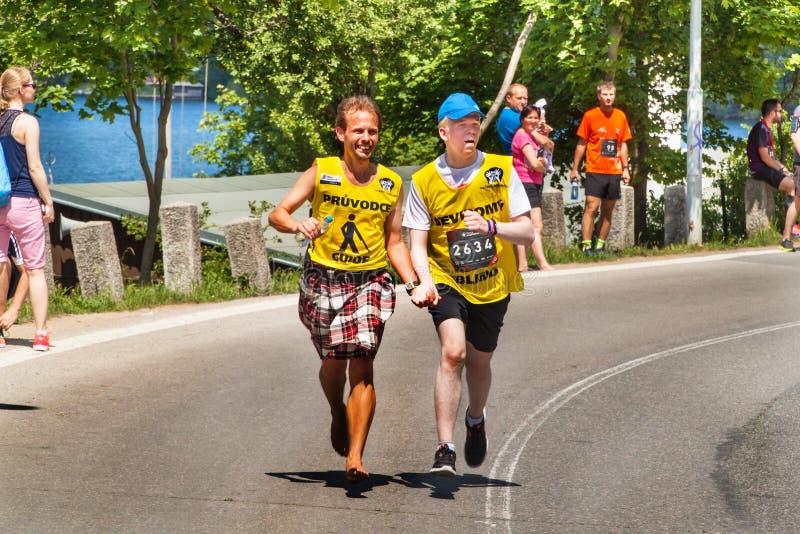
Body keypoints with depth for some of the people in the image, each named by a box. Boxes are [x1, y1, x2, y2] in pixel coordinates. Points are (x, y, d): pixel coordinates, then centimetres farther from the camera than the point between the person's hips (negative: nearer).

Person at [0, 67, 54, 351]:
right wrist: (48, 202, -3)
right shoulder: (27, 122, -10)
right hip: (23, 202, -5)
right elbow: (34, 167, -12)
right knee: (35, 269, 2)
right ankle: (40, 334, 0)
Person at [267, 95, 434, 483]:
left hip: (370, 281, 0)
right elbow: (277, 214, -4)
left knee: (361, 365, -14)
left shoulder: (391, 184, 5)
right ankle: (338, 415, 41)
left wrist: (412, 284, -1)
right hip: (323, 279, 0)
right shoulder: (321, 173, -1)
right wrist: (299, 225, -26)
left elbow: (394, 242, 12)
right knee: (333, 363, 5)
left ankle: (355, 458, -16)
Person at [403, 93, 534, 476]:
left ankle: (476, 420, 48)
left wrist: (490, 227, -24)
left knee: (479, 361, 14)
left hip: (492, 284, 2)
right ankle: (444, 448, -23)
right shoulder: (424, 182, -5)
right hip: (446, 282, -2)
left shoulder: (501, 171, -4)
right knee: (452, 351, -23)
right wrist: (425, 281, -25)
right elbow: (417, 244, -5)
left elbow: (526, 233, -5)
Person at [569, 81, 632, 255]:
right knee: (591, 207, -11)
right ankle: (586, 246, -10)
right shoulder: (590, 116, -2)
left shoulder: (621, 116, 9)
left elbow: (623, 144, 16)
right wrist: (574, 169, 0)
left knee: (608, 211, 6)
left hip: (614, 172, 4)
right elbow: (581, 144, 2)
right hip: (595, 171, -4)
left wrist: (625, 168, 10)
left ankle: (600, 246, 13)